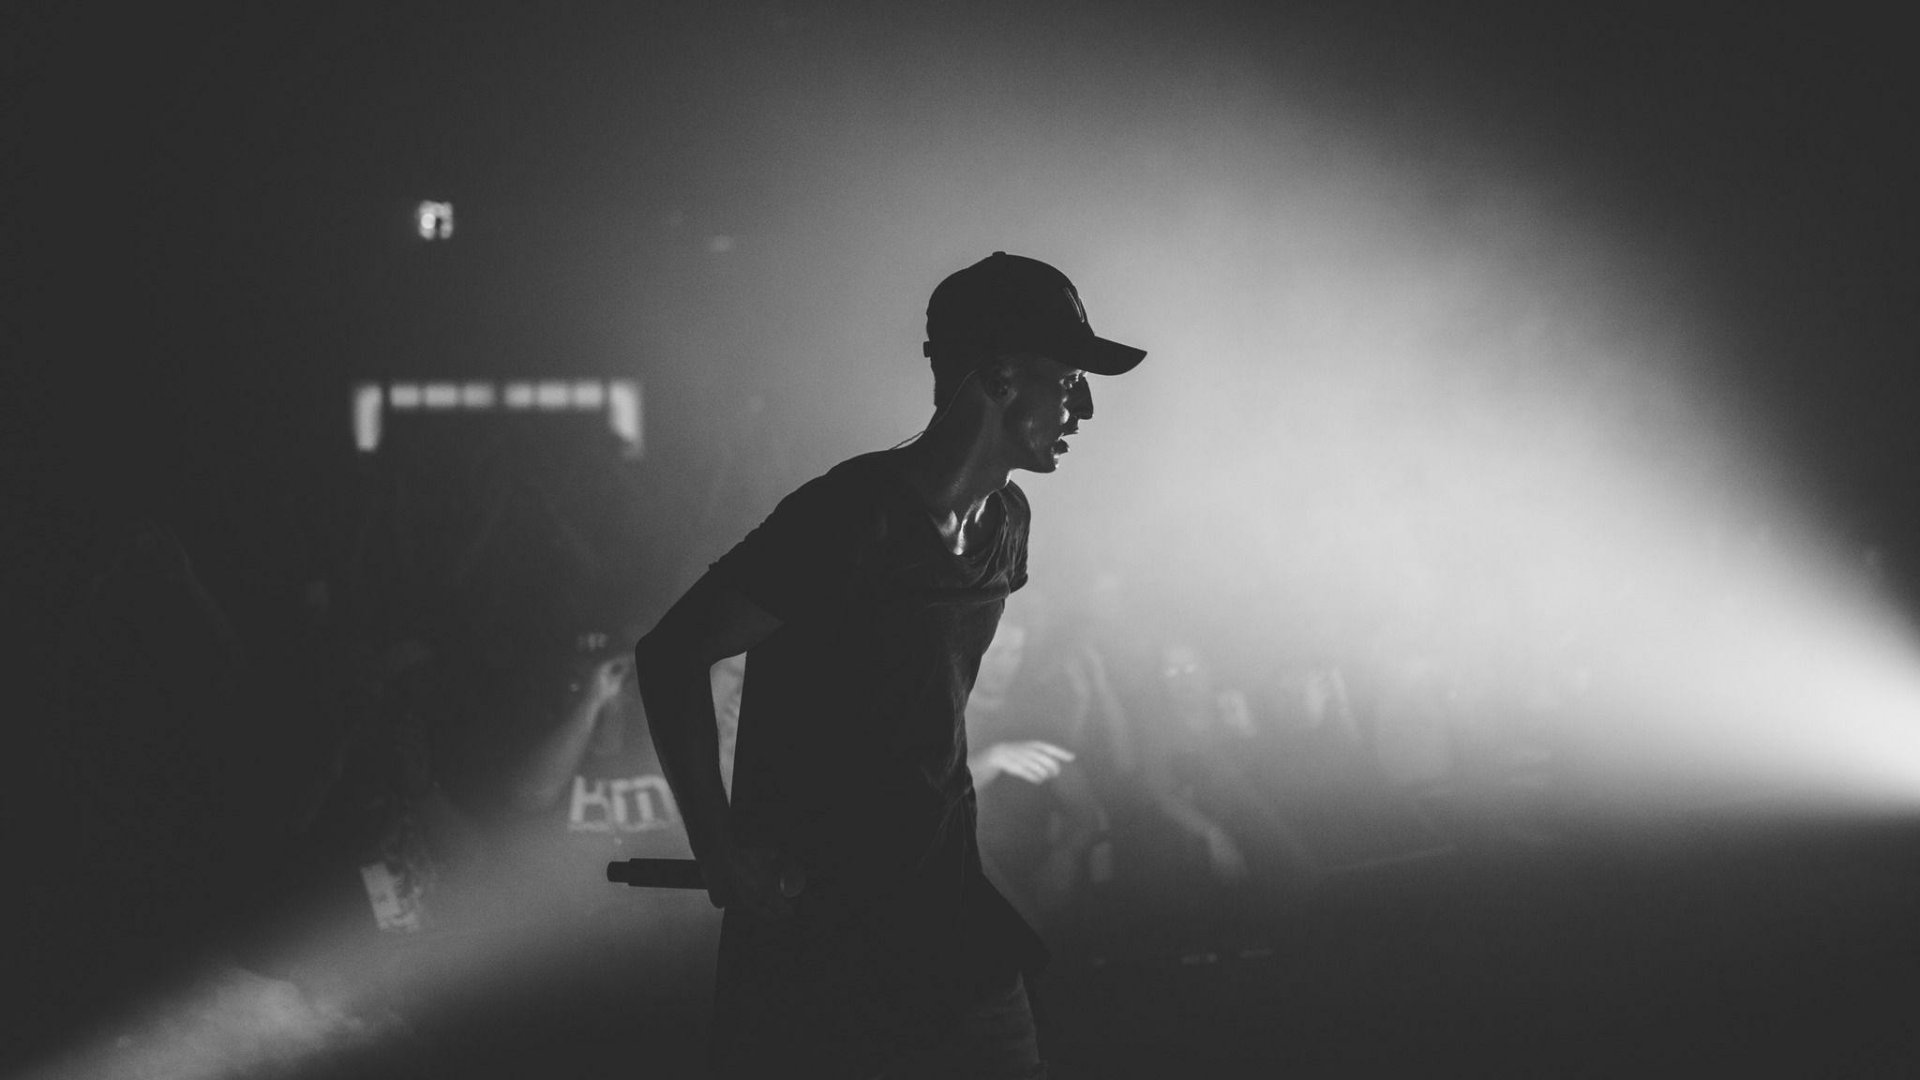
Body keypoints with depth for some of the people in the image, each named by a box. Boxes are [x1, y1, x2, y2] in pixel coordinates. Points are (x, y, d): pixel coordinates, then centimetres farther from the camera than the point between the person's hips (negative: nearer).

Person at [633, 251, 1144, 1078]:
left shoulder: (1004, 522, 6)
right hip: (806, 912, -7)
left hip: (945, 909, 7)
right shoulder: (852, 518, -19)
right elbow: (671, 655, -16)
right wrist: (717, 848, -16)